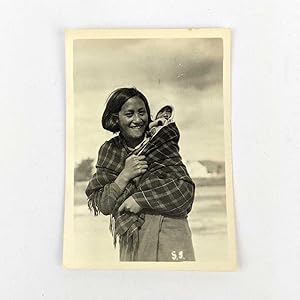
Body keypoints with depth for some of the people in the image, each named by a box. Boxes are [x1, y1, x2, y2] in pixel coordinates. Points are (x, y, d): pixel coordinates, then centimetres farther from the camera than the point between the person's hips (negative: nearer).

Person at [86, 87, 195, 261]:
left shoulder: (162, 143, -5)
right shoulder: (109, 152, 1)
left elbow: (185, 188, -13)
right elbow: (103, 206, -3)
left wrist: (140, 200, -16)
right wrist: (125, 176, -17)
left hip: (169, 235, -2)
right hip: (131, 242, 2)